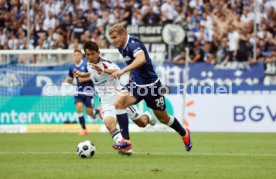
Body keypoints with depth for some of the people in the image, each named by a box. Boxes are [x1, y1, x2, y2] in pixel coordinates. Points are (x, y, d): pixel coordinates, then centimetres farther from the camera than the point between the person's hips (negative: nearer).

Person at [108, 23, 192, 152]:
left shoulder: (133, 44, -24)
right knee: (119, 102, -22)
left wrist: (123, 71, -55)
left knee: (163, 118, 10)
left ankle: (184, 134, 39)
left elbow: (141, 59, -46)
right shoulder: (122, 47, 4)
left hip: (150, 84, -7)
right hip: (135, 84, 7)